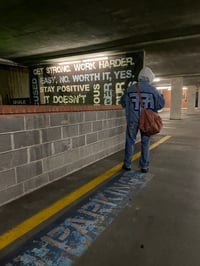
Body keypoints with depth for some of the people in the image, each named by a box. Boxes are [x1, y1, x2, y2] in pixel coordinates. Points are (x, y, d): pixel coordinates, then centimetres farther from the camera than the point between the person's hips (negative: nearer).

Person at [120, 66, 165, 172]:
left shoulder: (130, 89, -1)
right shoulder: (153, 89, -5)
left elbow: (123, 103, 8)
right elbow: (161, 103, -4)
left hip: (132, 119, 1)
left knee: (130, 141, 11)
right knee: (145, 142, 10)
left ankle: (127, 164, 18)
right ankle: (144, 166, 15)